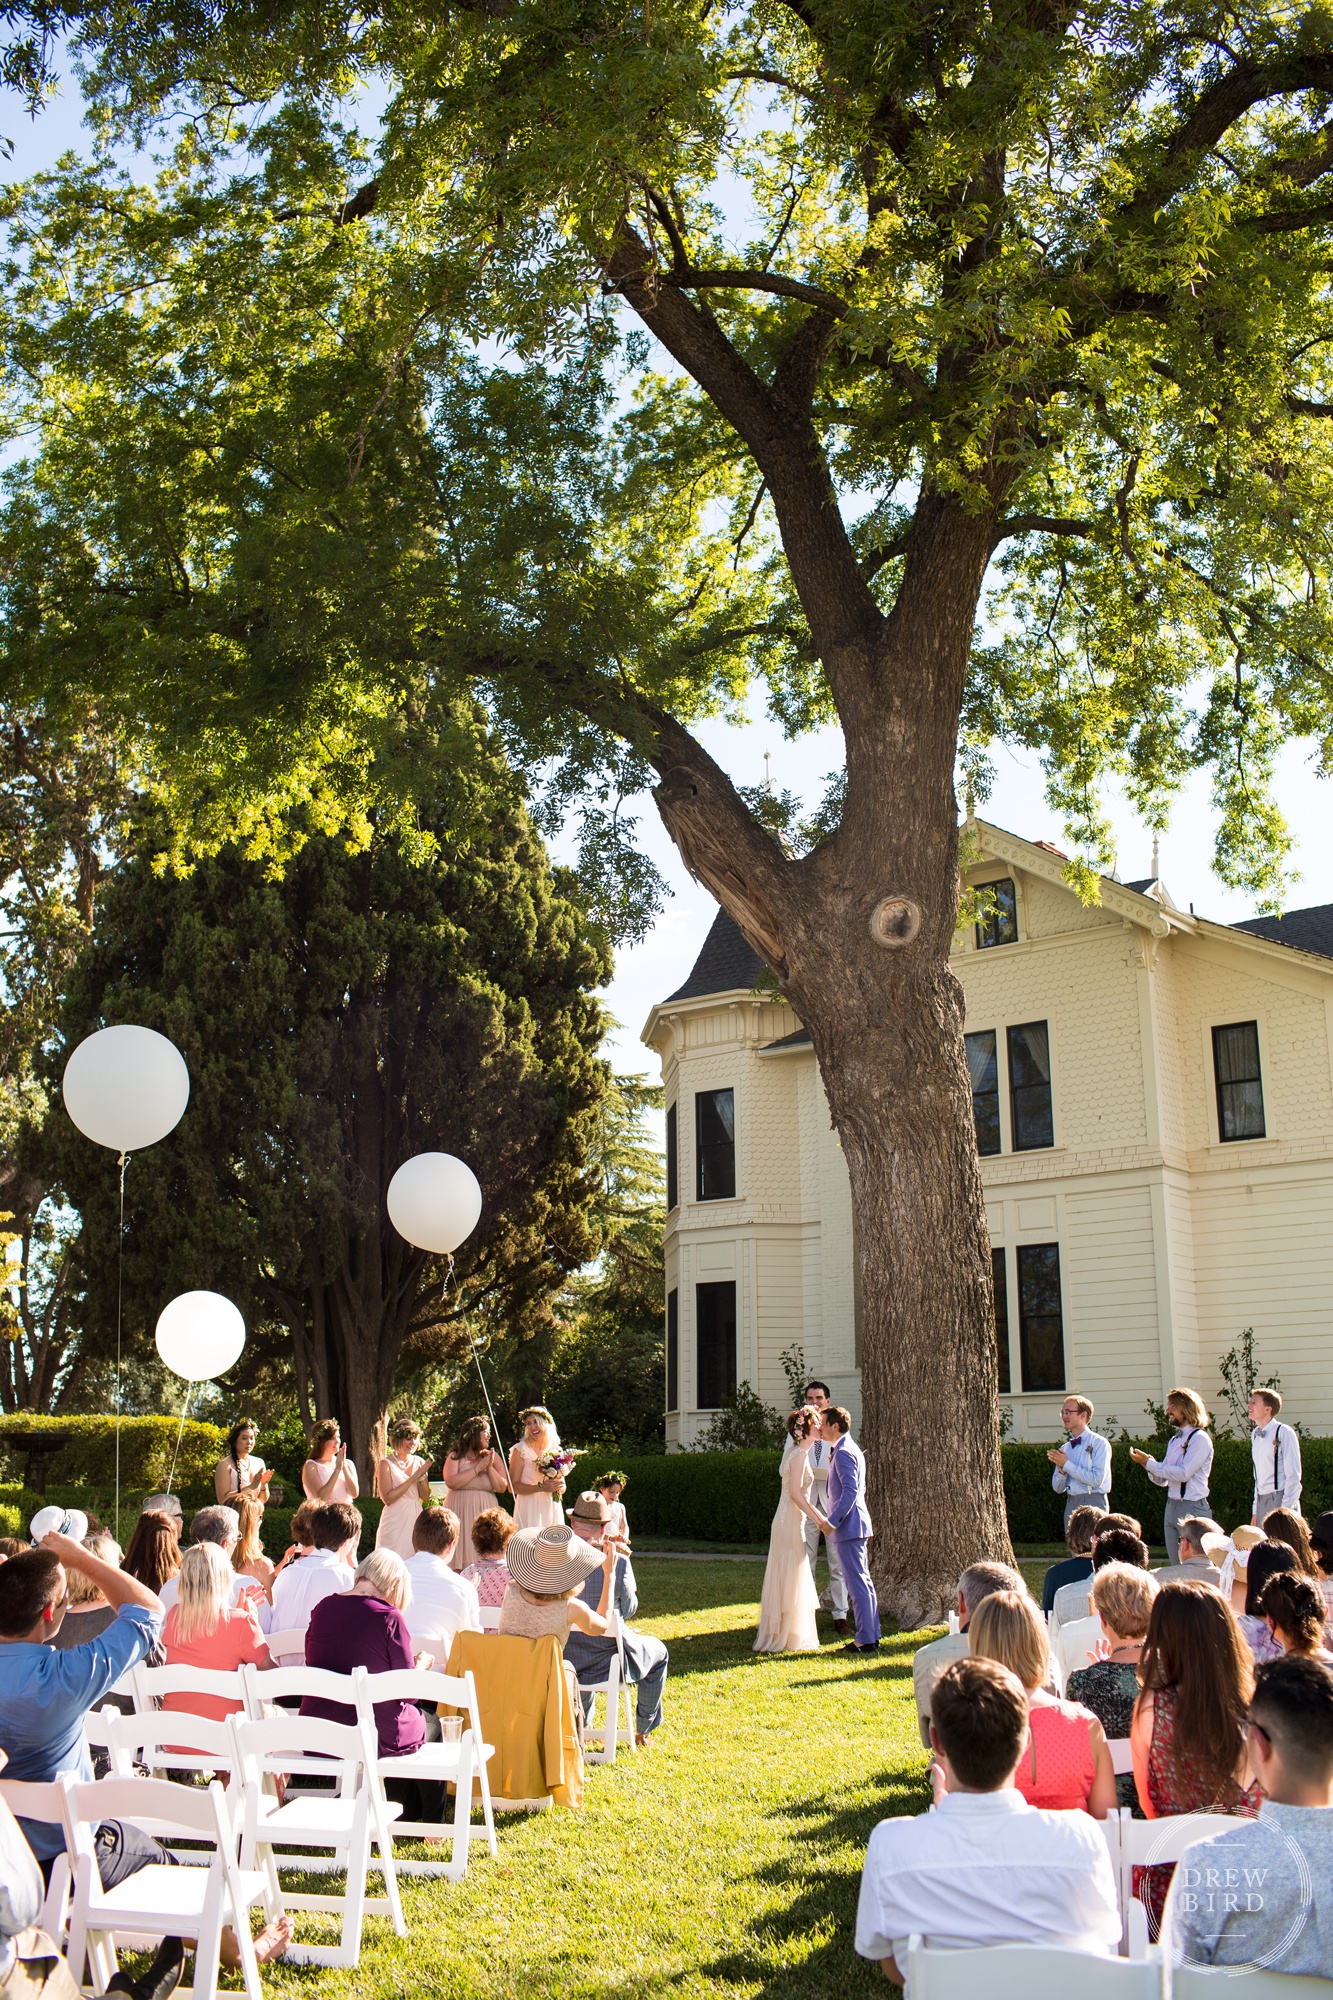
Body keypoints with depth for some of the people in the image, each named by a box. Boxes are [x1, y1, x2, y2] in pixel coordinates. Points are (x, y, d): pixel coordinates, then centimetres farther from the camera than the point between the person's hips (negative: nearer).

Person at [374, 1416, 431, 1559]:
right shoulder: (386, 1464, -6)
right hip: (395, 1521, -5)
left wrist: (421, 1477, -9)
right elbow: (388, 1499, -15)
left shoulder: (419, 1462, 9)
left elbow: (425, 1498, 9)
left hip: (416, 1519, 5)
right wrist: (412, 1478, -15)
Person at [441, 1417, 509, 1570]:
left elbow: (502, 1488, 6)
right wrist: (478, 1468, -10)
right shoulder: (456, 1456, 3)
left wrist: (490, 1467, -7)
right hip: (461, 1512, -3)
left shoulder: (493, 1456, 12)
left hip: (485, 1512, 3)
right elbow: (451, 1482, -15)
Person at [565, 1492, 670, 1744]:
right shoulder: (617, 1561, -19)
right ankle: (643, 1730, 36)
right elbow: (629, 1609, -5)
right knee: (659, 1653, 28)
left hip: (561, 1658, 3)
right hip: (605, 1661, -3)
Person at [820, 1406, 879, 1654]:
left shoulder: (844, 1452, -15)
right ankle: (872, 1636, 17)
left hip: (848, 1526, -11)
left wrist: (832, 1521, -21)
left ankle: (866, 1639, -5)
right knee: (863, 1581, 13)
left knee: (857, 1583, -7)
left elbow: (850, 1491, -23)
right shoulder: (849, 1449, 17)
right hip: (856, 1524, 11)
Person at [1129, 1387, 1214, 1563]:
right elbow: (1162, 1480, 16)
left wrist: (1149, 1463, -16)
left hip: (1192, 1508, -8)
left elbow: (1184, 1473, -20)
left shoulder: (1200, 1438, -9)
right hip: (1171, 1507, 8)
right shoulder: (1174, 1440, 15)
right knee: (1175, 1564, 10)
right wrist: (1147, 1464, -3)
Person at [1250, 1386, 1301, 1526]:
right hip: (1262, 1501, 6)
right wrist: (1255, 1510, 14)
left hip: (1280, 1498, -6)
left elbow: (1293, 1475, -10)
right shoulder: (1255, 1435, 11)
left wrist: (1286, 1509, -13)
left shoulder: (1284, 1433, -9)